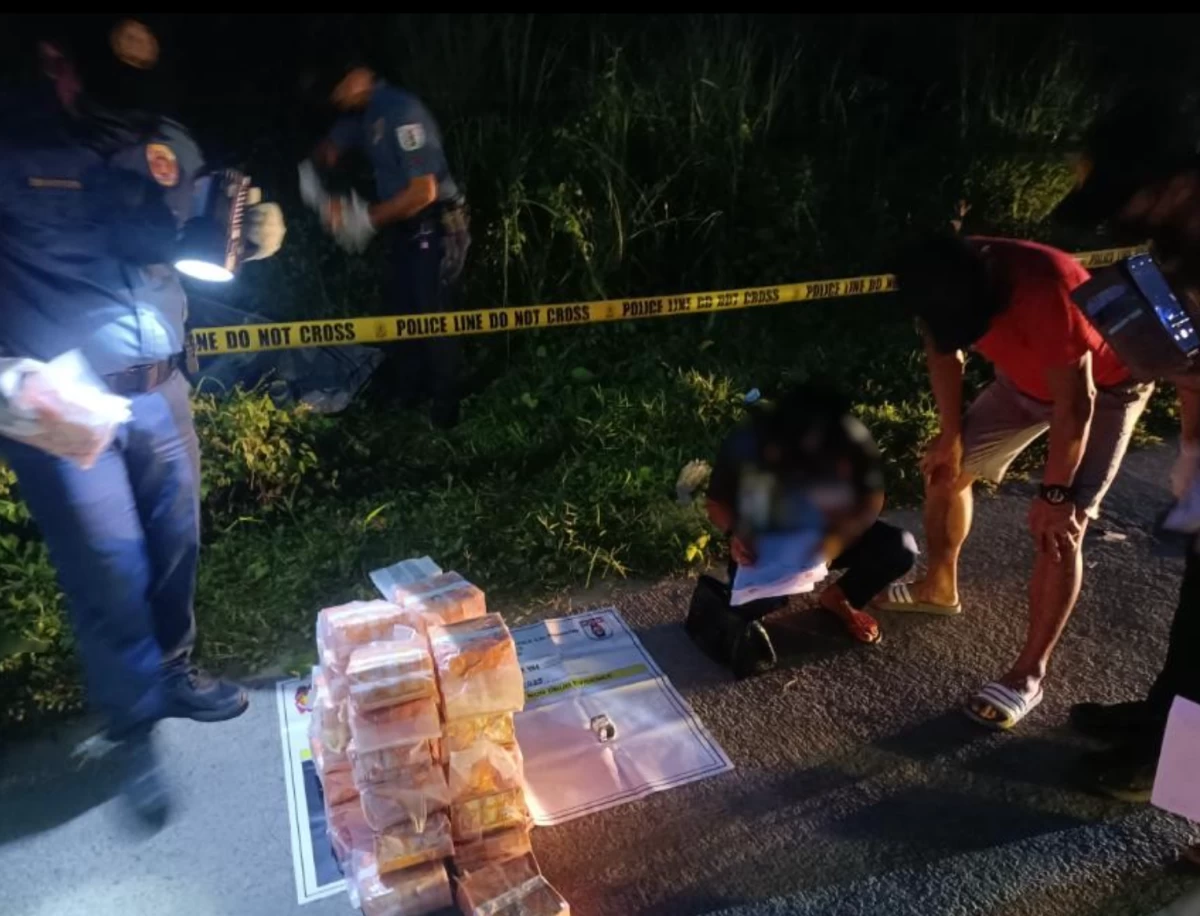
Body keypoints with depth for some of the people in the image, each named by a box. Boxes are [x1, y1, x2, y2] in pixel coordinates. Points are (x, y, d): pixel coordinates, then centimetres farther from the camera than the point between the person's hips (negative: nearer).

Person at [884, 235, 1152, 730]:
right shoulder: (947, 283, -22)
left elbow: (1075, 405, -31)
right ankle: (939, 587, 31)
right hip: (1026, 379, 7)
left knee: (1059, 528, -14)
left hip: (1104, 389, -6)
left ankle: (1029, 674, -2)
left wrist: (1054, 492, -22)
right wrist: (951, 436, 2)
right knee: (944, 468, 8)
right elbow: (943, 353, -3)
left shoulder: (1047, 290, -41)